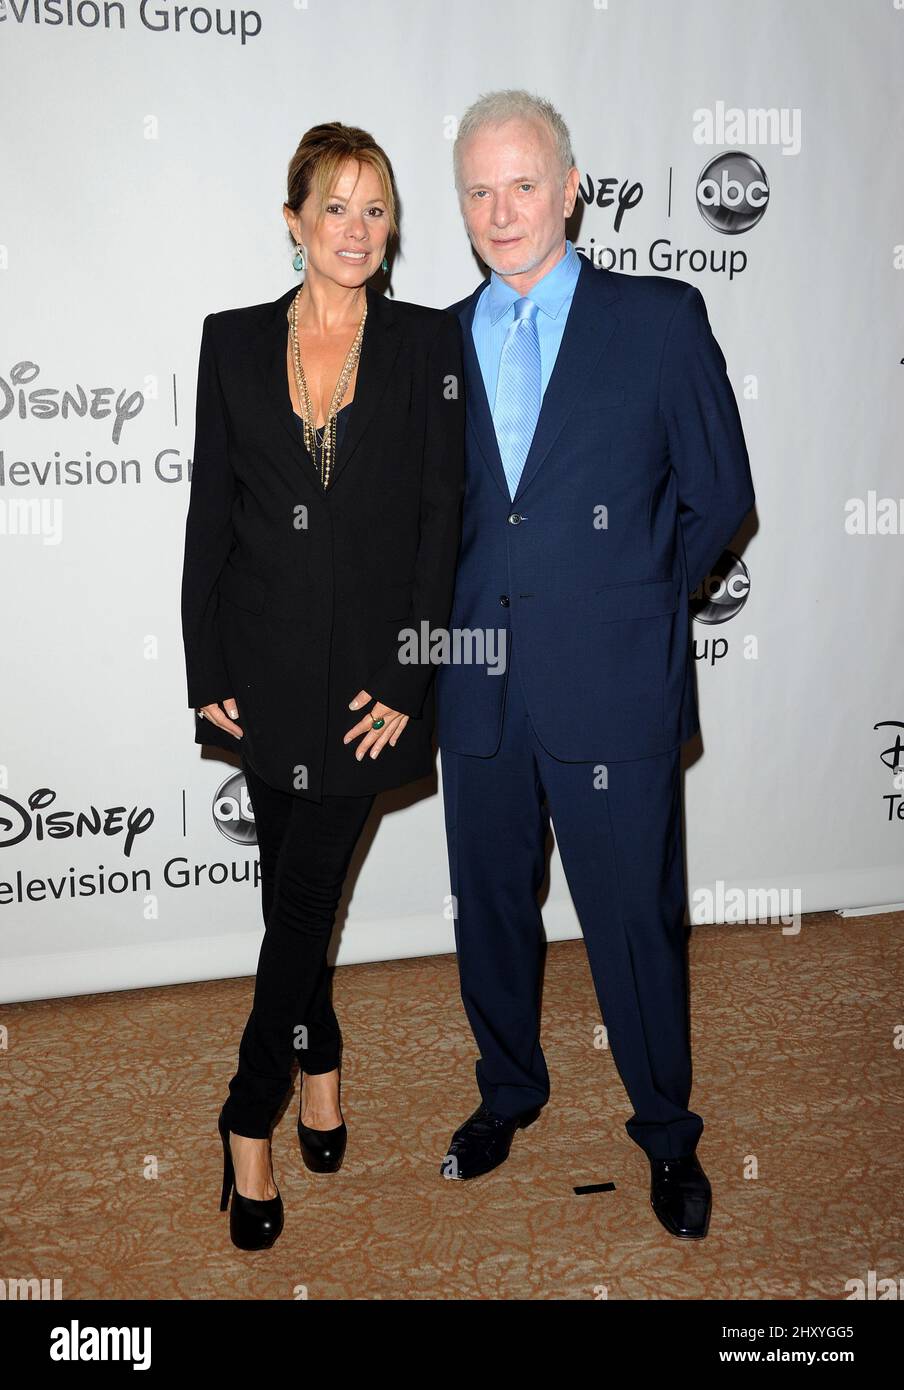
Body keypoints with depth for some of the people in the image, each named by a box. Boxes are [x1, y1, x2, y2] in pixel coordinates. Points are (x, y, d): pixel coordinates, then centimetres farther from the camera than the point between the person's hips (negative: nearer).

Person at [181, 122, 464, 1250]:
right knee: (294, 886, 12)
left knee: (305, 889, -2)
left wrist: (406, 679, -9)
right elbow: (209, 513, 5)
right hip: (265, 661, 2)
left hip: (371, 666, -2)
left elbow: (441, 517, -3)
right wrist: (205, 672, 0)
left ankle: (252, 1118, 14)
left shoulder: (426, 342, 1)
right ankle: (320, 1066, 34)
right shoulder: (234, 341, 5)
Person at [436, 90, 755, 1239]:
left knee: (635, 919, 6)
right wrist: (464, 616, 4)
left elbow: (720, 494, 2)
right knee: (490, 910, 16)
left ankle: (666, 1132, 29)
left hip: (613, 684, -3)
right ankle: (508, 1092, 39)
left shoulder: (662, 318, 0)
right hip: (480, 688, 4)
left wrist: (628, 601, 2)